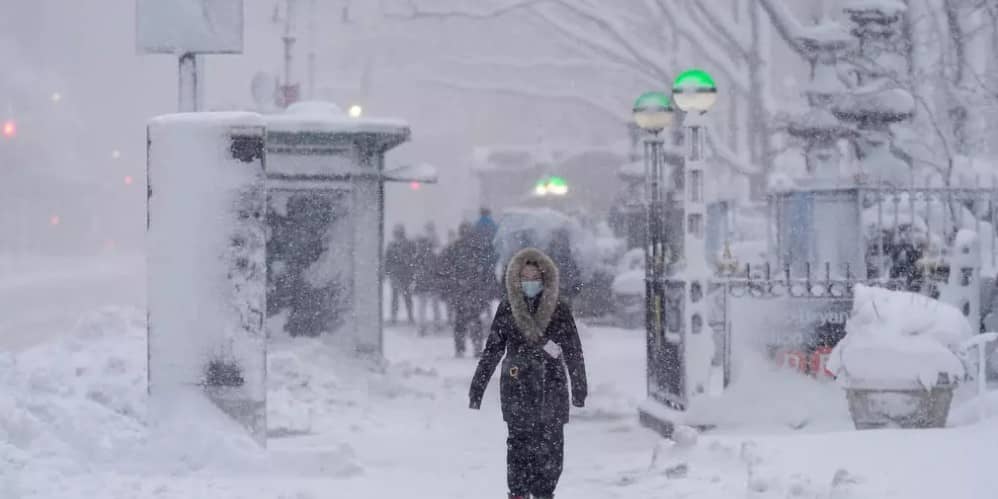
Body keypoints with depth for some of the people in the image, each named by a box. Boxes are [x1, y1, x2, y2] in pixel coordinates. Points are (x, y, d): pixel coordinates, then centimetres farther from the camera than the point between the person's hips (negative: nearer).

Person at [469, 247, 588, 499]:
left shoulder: (559, 309, 3)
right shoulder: (507, 308, 4)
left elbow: (574, 352, 8)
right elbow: (492, 351, 8)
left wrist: (579, 389, 8)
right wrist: (477, 387, 5)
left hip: (552, 387, 1)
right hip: (517, 388, 0)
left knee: (551, 445, -1)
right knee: (519, 443, -5)